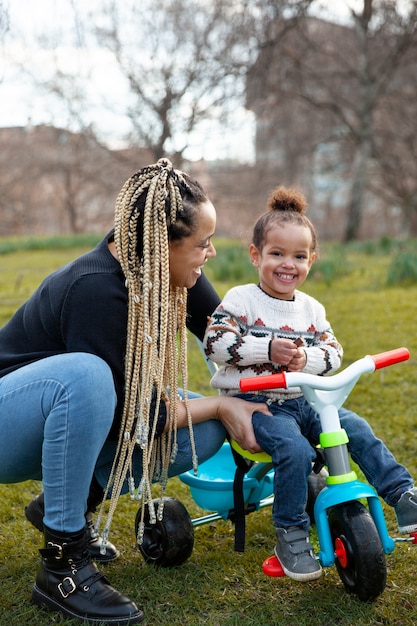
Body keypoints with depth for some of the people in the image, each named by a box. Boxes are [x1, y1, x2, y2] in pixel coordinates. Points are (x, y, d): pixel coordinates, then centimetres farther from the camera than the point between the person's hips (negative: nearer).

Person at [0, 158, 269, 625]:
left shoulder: (165, 270, -8)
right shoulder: (97, 290, -31)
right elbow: (127, 417, -25)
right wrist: (219, 405, -17)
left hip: (78, 424, 7)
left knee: (207, 432, -10)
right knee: (85, 374, -39)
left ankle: (70, 502, 5)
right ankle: (62, 565, -25)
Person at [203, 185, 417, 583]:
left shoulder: (312, 309, 11)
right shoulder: (240, 300, -4)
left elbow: (333, 352, 7)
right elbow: (215, 343, -14)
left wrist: (307, 358, -15)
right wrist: (268, 349, -21)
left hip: (303, 400, 5)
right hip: (256, 403, -5)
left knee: (357, 430, -12)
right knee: (296, 450, -28)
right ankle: (291, 537, -12)